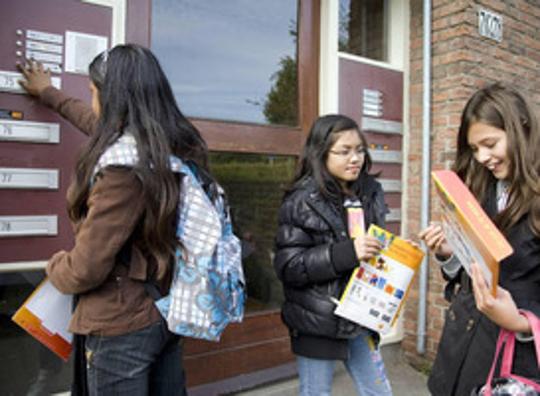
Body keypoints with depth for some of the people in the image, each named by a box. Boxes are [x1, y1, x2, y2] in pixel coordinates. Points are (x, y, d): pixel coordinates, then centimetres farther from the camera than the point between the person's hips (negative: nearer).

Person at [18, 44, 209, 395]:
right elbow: (104, 126, 19)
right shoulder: (175, 145, 0)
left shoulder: (122, 165, -26)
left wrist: (55, 268, 1)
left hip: (122, 326, -7)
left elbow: (87, 269, -23)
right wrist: (49, 93, 34)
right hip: (168, 313, 8)